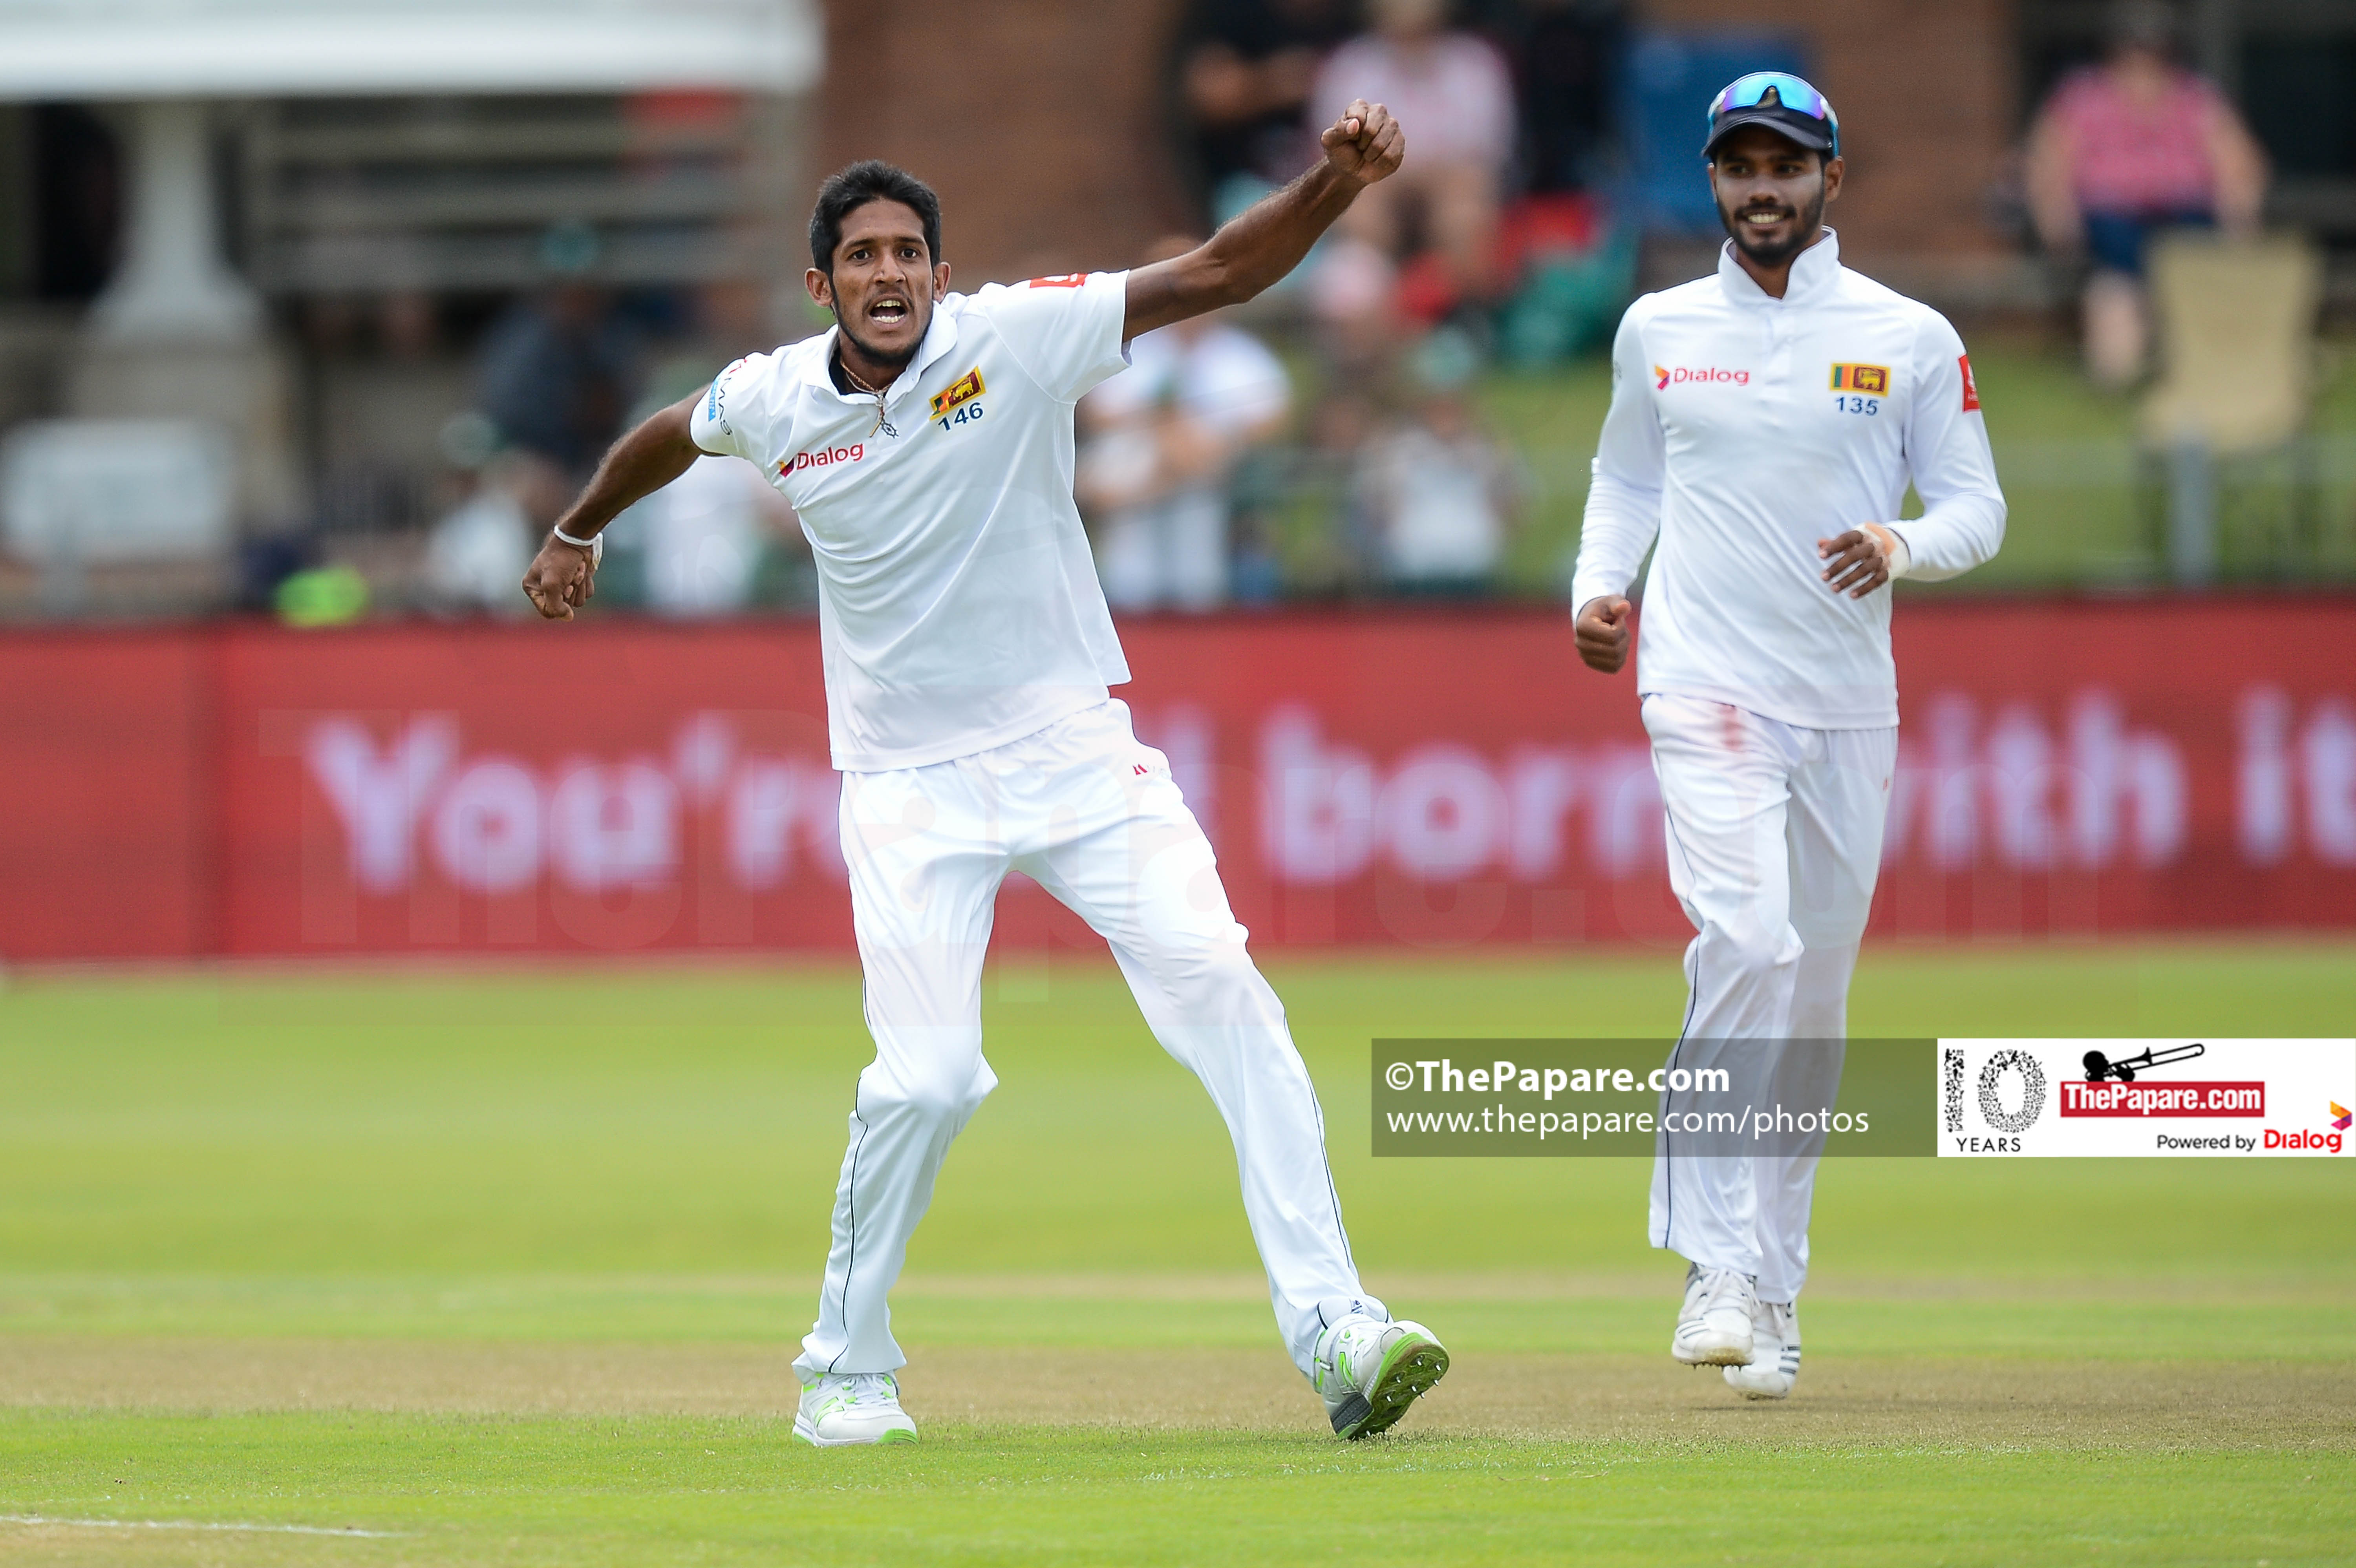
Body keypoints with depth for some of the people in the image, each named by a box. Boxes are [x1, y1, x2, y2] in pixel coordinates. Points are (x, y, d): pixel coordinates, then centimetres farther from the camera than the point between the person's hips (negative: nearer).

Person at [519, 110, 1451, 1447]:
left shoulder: (1015, 338, -10)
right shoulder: (772, 404, -3)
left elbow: (1218, 274, -18)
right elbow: (669, 436, 21)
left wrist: (1338, 183, -33)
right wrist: (578, 532, 38)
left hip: (1073, 749, 0)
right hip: (911, 784, 0)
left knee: (1219, 990, -17)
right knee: (927, 1074, -14)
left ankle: (1332, 1326, -20)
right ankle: (848, 1369, 8)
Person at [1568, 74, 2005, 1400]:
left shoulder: (1912, 341, 4)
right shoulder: (1660, 332, 8)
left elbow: (1978, 506, 6)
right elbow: (1627, 479, 22)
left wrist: (1902, 546, -16)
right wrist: (1598, 590, 4)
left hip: (1851, 706, 2)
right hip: (1708, 689, -2)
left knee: (1816, 993, 7)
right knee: (1749, 942, -23)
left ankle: (1777, 1290, 18)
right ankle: (1720, 1269, -24)